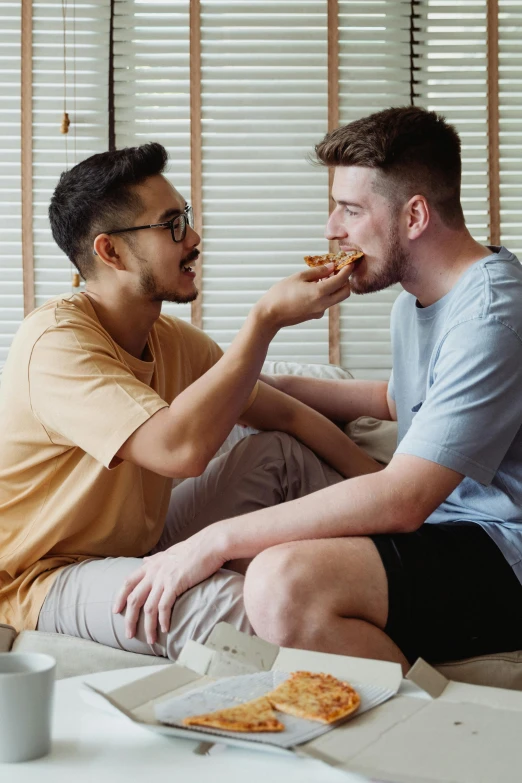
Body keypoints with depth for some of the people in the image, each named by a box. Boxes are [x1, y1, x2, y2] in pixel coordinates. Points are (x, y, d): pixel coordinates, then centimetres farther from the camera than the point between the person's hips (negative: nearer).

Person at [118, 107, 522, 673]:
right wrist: (262, 387, 28)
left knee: (283, 583, -34)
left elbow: (401, 500, -27)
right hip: (438, 529, 10)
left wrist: (217, 540, -25)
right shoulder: (415, 300, 14)